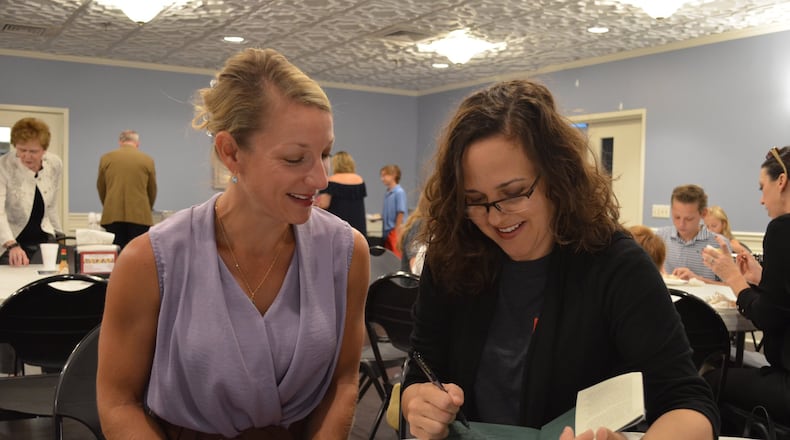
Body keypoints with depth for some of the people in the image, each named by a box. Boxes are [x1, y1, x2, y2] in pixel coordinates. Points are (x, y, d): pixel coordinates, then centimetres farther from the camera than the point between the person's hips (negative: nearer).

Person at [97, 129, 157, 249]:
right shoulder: (147, 160, 3)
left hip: (113, 215, 2)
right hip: (139, 216, -1)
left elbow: (101, 187, 15)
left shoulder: (106, 158, 6)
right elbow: (152, 190, 11)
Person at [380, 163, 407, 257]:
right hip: (387, 232, 8)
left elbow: (401, 213, -15)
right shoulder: (387, 193, 10)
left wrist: (397, 233, -16)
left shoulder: (399, 192, -13)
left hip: (395, 231, -8)